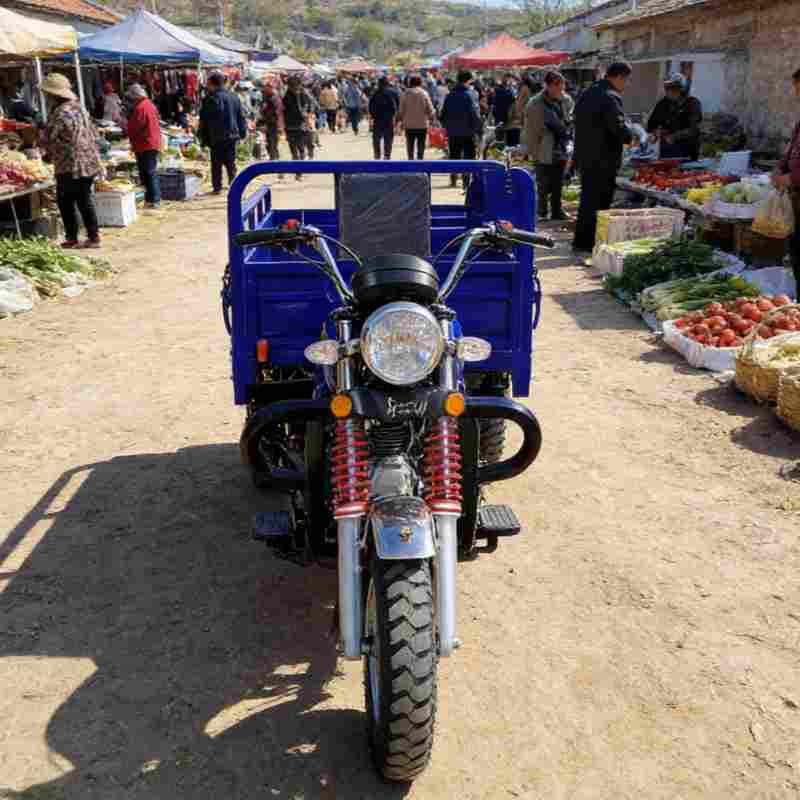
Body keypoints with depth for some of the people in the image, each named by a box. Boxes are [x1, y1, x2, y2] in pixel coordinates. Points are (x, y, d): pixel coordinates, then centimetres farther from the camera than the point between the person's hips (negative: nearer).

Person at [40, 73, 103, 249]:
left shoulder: (60, 113, -16)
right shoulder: (79, 107, 10)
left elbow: (48, 140, -11)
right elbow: (94, 135, 15)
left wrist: (48, 154, 8)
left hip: (70, 167, -8)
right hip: (89, 163, 8)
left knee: (65, 202, 3)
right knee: (85, 200, 12)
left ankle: (72, 238, 7)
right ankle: (94, 237, 14)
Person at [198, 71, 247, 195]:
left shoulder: (211, 99, -11)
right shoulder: (234, 97, 8)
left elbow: (204, 120, -10)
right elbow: (241, 117, 12)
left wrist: (202, 138, -3)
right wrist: (242, 132, 17)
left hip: (216, 138, -5)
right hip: (232, 135, 5)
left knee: (216, 164, 3)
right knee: (231, 162, 13)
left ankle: (217, 187, 4)